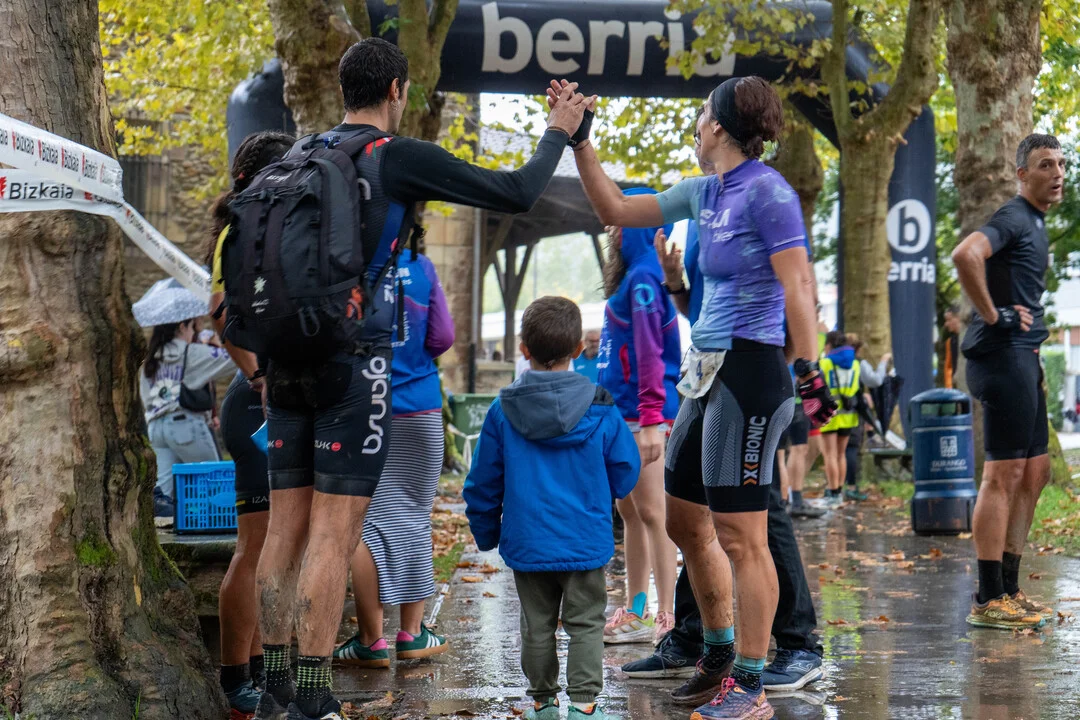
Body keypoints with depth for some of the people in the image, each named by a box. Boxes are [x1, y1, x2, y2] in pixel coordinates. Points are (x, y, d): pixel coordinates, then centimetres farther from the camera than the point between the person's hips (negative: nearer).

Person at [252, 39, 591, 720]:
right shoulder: (404, 157, -4)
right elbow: (516, 194, -1)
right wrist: (558, 132, 16)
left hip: (289, 358, 7)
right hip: (356, 357, -6)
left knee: (287, 526, 8)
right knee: (335, 533, -5)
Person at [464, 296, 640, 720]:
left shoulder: (503, 411, -4)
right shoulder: (600, 409, -6)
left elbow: (483, 483, 2)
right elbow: (625, 474, 1)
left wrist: (486, 533, 17)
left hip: (526, 543, 1)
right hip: (586, 542, -1)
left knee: (537, 624, 13)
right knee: (585, 623, 6)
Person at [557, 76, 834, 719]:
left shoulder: (767, 190, -11)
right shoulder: (706, 193, 14)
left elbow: (798, 285, -17)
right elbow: (615, 210, 23)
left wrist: (808, 370, -23)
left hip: (750, 372, -9)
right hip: (707, 373, 9)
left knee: (740, 534, -7)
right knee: (685, 522, 15)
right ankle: (720, 655, 30)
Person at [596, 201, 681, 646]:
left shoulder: (643, 277, -12)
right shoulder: (630, 276, 18)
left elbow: (650, 352, -18)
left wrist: (651, 420, -22)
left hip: (643, 413, -10)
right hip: (622, 412, 10)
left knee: (651, 513, -8)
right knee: (629, 513, 13)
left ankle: (666, 618, -5)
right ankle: (635, 612, 20)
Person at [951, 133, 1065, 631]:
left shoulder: (1035, 224, 19)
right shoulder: (1013, 219, -12)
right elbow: (965, 255, -32)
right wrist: (993, 315, -23)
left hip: (1023, 358, 10)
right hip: (1005, 355, -10)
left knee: (1034, 473, 13)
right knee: (1004, 474, -9)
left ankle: (1008, 591, 19)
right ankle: (988, 600, -6)